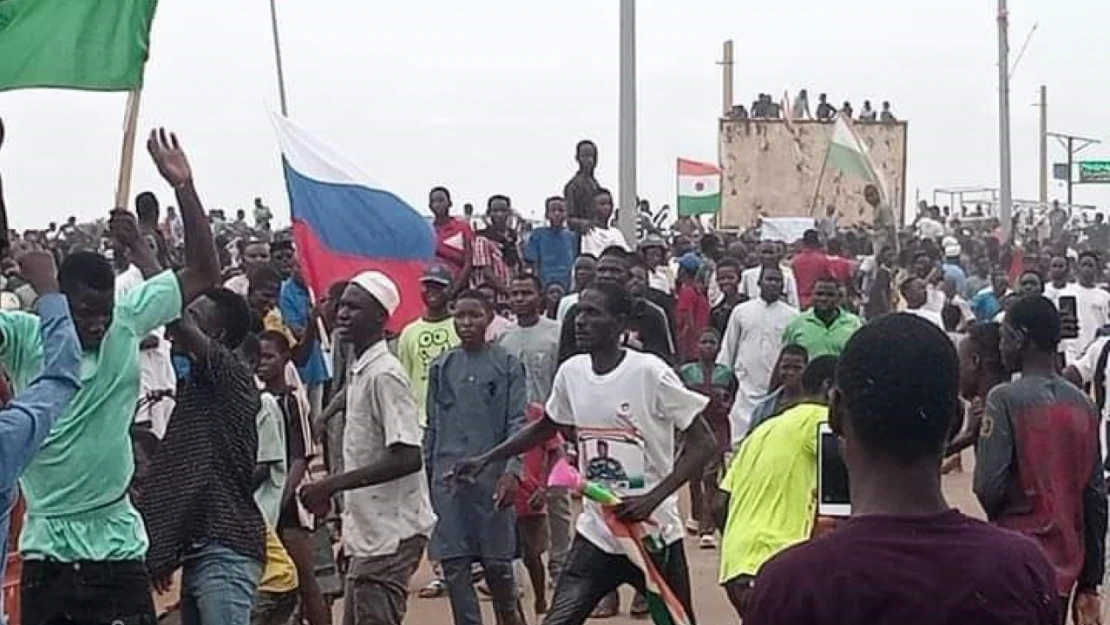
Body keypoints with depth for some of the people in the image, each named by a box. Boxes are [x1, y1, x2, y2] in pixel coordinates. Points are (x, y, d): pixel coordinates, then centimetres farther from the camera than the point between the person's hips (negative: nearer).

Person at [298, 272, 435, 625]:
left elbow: (408, 457, -23)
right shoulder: (360, 372, 12)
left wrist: (332, 485, -21)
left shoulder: (384, 374, -16)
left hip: (390, 533, -9)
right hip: (370, 532, 9)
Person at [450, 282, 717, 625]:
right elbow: (546, 427, 21)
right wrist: (488, 459, 16)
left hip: (654, 532, -4)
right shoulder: (570, 372, 1)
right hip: (596, 532, 4)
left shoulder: (649, 372, -16)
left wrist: (652, 499, -23)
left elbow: (703, 442, -14)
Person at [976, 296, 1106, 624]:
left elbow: (988, 487, -17)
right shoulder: (1084, 405, 6)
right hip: (1065, 564, 6)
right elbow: (1096, 498, 7)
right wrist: (1089, 583, 13)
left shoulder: (1006, 399, -12)